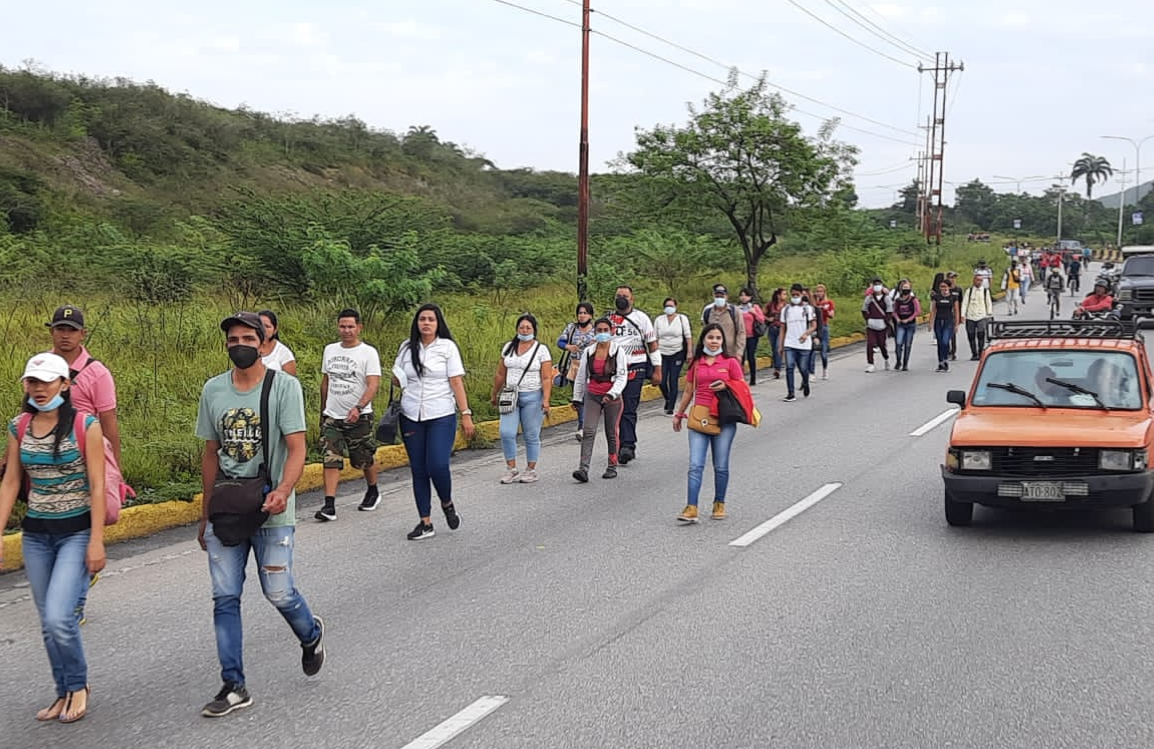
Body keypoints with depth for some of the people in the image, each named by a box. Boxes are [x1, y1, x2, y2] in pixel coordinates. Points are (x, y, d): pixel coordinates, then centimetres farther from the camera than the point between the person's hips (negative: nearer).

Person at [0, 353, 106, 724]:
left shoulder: (85, 425, -9)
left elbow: (97, 485, -10)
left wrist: (96, 540, -14)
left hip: (76, 531, -5)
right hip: (35, 535, 5)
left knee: (59, 617, -15)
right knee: (48, 623, 9)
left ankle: (78, 686, 9)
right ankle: (64, 694, 24)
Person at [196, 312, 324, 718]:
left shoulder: (284, 386, -7)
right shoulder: (213, 390, 7)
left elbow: (297, 448, -12)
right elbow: (211, 453, 14)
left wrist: (283, 492, -31)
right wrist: (205, 515, 16)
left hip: (271, 512, -4)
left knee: (279, 593, -1)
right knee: (225, 597, 2)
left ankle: (311, 634, 32)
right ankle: (234, 686, 10)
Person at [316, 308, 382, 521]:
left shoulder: (368, 353, -7)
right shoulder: (330, 350, 9)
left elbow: (373, 385, -17)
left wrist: (358, 408, -31)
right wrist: (323, 410, 21)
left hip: (359, 417, -3)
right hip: (332, 416, 4)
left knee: (364, 460, 10)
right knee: (331, 460, -7)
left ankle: (373, 492, 35)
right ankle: (329, 505, -10)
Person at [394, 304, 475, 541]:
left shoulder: (447, 347, 0)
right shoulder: (407, 348, 8)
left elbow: (457, 382, -4)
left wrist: (466, 414, -9)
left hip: (441, 416, -3)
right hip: (411, 417, 3)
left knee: (437, 466, -14)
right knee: (418, 470, 5)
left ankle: (447, 504, 16)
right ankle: (425, 523, 12)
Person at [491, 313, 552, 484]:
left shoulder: (541, 349, -2)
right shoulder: (508, 347, 10)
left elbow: (546, 379, -8)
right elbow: (500, 374, 15)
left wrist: (546, 400, -17)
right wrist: (494, 395, 17)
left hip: (532, 396, -3)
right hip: (511, 396, 3)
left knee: (531, 436, 2)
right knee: (506, 433, -7)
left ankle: (531, 470, 14)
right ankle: (511, 470, 4)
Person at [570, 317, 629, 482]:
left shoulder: (618, 351, -3)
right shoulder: (588, 352, 6)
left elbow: (622, 377, -7)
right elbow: (581, 376, 14)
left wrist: (612, 394, -20)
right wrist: (576, 397, 15)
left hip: (612, 397, -2)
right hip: (592, 396, 2)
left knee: (612, 433, 7)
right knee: (589, 432, -10)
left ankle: (612, 467, 21)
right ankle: (583, 469, -18)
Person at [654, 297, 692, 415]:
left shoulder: (682, 318, 3)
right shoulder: (659, 320, 9)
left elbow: (688, 336, 1)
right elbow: (655, 338, 12)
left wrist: (689, 352, -5)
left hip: (677, 354, -2)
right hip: (662, 354, 2)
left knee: (673, 381, -6)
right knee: (662, 381, -3)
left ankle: (670, 408, 1)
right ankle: (668, 399, 27)